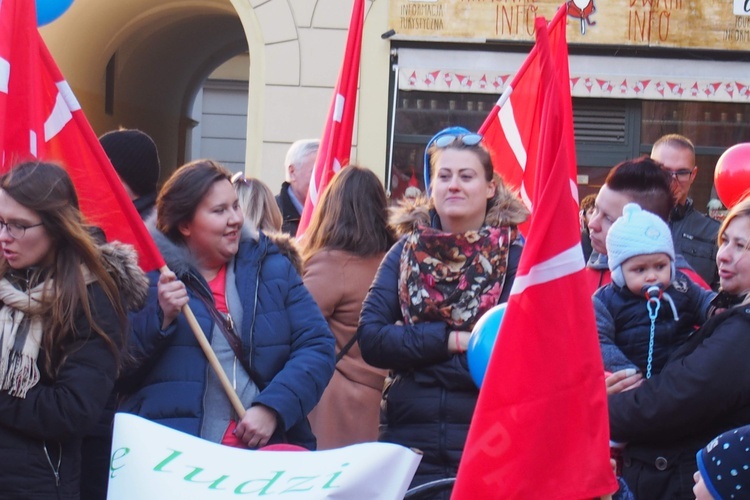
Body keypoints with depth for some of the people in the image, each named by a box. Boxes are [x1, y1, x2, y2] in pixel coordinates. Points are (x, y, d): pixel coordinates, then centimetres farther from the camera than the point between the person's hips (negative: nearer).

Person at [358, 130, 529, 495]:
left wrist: (413, 345, -13)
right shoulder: (405, 252, 8)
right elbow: (370, 338, -3)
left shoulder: (516, 255, -1)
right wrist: (450, 339, -13)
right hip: (408, 438, 2)